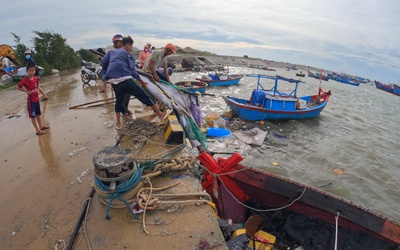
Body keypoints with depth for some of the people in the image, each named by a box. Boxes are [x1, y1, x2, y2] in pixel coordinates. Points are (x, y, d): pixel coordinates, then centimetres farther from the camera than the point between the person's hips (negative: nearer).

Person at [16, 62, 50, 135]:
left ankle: (41, 126, 36)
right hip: (31, 100, -7)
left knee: (38, 114, 21)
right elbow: (17, 87, -11)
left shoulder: (35, 78, 2)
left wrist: (43, 93, 8)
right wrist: (27, 91, -15)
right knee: (33, 116, 1)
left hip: (37, 99, 7)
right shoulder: (25, 80, -16)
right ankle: (38, 130, 4)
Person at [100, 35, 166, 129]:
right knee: (145, 95, 3)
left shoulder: (111, 52, 23)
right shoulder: (127, 54, 8)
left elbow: (102, 62, 19)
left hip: (114, 82, 6)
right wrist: (141, 81, 10)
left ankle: (118, 123, 25)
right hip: (125, 80, -6)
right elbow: (132, 70, 2)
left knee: (119, 100, 25)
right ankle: (160, 114, 8)